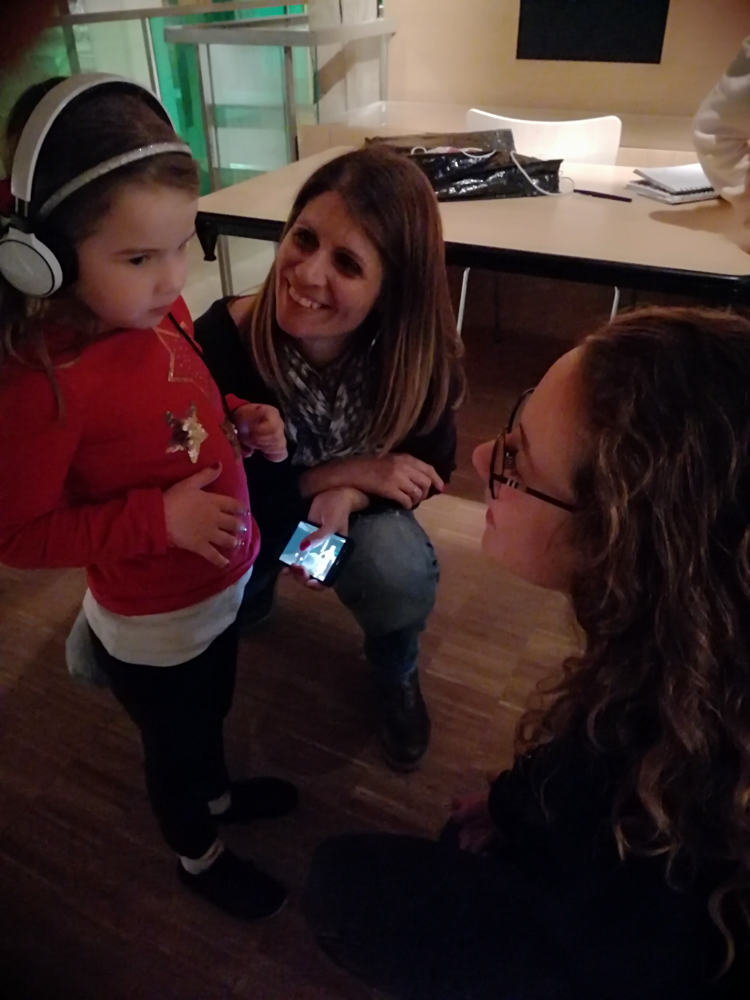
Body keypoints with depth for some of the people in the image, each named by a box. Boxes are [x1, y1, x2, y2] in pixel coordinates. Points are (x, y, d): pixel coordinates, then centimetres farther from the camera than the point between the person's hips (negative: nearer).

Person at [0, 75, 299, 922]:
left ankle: (218, 794, 64)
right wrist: (158, 518, -31)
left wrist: (241, 420, -10)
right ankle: (197, 856, 54)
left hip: (221, 585, 7)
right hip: (152, 626, -6)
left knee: (211, 710, 32)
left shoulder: (158, 313, -11)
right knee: (174, 742, 22)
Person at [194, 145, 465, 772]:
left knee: (403, 577, -34)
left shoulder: (420, 351, -27)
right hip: (247, 517, 0)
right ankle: (253, 586, 16)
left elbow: (431, 463, -11)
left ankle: (397, 675, 5)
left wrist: (349, 494, -31)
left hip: (355, 506, 1)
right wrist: (332, 474, -32)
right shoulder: (220, 340, -32)